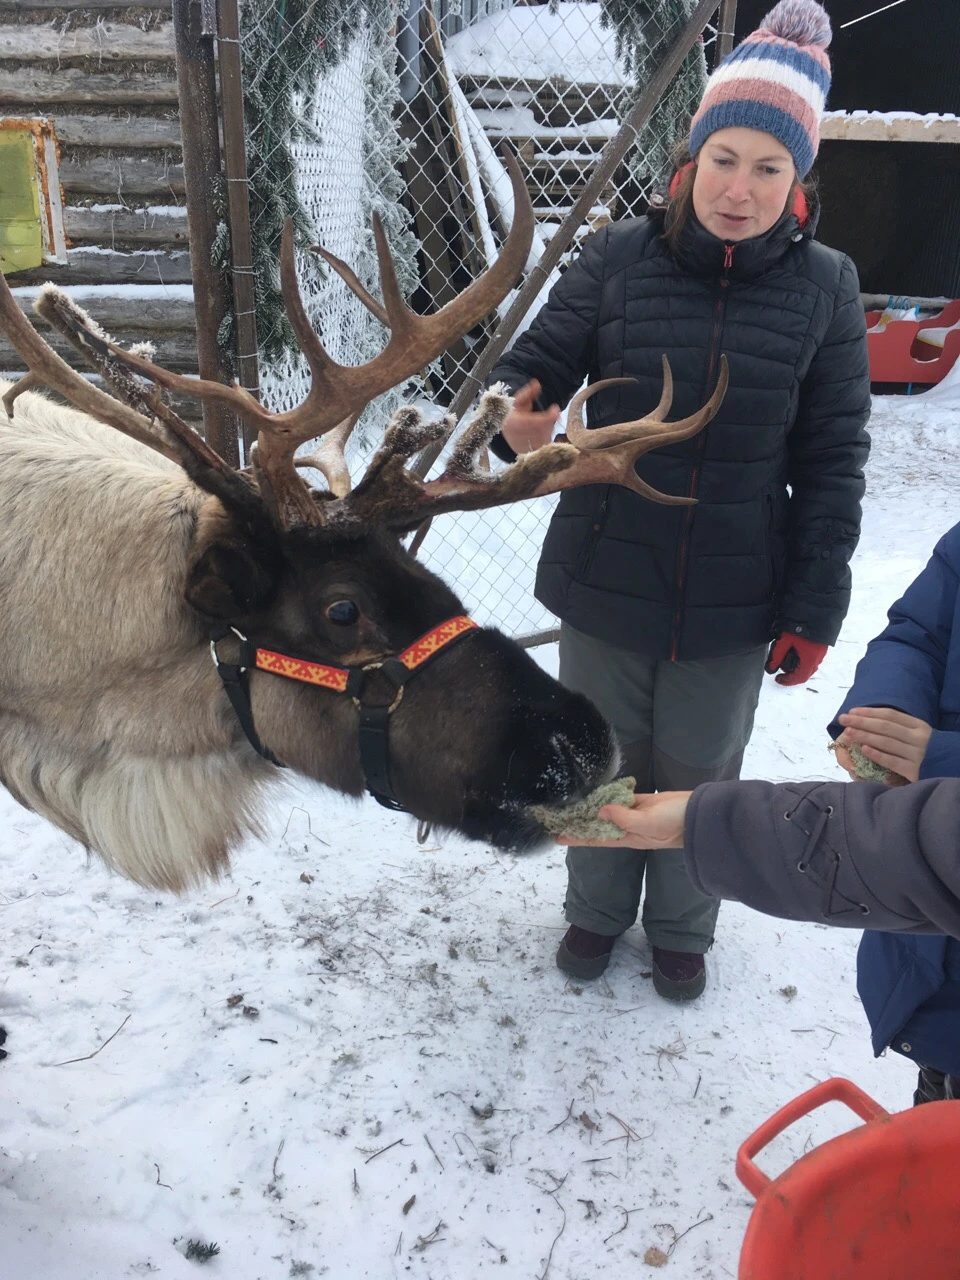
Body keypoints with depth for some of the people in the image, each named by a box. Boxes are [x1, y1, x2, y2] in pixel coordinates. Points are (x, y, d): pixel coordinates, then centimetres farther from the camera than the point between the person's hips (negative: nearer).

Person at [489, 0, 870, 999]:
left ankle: (681, 928, 48)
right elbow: (535, 364, -3)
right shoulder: (617, 259, -8)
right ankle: (596, 908, 48)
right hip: (602, 583, 0)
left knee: (699, 776, 19)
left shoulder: (824, 289, -5)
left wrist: (815, 608, -3)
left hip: (733, 605, 0)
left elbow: (831, 462, -2)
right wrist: (518, 422, -28)